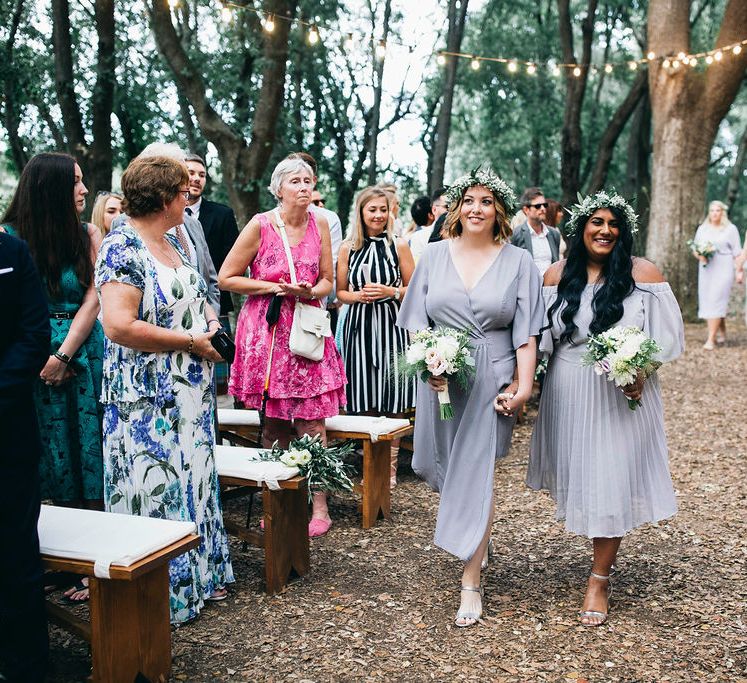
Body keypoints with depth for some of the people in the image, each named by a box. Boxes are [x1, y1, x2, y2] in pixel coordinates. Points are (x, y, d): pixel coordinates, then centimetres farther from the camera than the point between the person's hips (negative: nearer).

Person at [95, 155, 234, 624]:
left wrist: (212, 324, 0)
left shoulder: (175, 243, 10)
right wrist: (190, 342, -19)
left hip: (191, 394, 8)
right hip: (147, 399, -8)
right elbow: (119, 326, -26)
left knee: (193, 480, 15)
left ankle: (198, 576, 29)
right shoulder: (122, 246, -16)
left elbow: (195, 298, 23)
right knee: (157, 489, 0)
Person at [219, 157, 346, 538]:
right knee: (274, 424, 5)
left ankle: (318, 505, 5)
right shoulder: (260, 225, -4)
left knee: (311, 424, -3)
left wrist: (310, 291, -8)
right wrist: (272, 286, -10)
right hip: (267, 331, -2)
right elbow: (226, 278, -2)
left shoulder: (319, 224, 6)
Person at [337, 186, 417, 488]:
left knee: (392, 403, 0)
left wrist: (391, 292, -12)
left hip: (391, 325, -1)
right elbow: (340, 291, 11)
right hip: (359, 326, 2)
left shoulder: (398, 245, 2)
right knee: (365, 403, 4)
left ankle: (390, 466, 10)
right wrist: (359, 296, -9)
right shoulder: (348, 248, 6)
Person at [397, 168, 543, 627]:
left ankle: (471, 582, 6)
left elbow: (526, 333, -3)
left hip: (492, 379, -3)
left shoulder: (518, 262, 0)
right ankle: (480, 536, 43)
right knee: (439, 464, 13)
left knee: (476, 475, -3)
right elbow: (416, 320, 6)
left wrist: (524, 384, -12)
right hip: (441, 376, 3)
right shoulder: (435, 256, 6)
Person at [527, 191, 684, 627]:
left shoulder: (642, 273, -5)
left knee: (611, 482, -2)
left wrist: (642, 370, -18)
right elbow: (539, 335, 6)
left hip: (623, 397, -3)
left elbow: (666, 334, -2)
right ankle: (606, 551, 38)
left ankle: (600, 580, 12)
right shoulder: (558, 276, 3)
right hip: (568, 395, 3)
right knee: (578, 476, 12)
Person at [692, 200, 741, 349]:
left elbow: (737, 253, 1)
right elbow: (695, 249, 16)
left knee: (716, 301, -13)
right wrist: (700, 256, -6)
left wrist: (739, 271, -7)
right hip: (706, 268, 5)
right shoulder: (702, 229, 13)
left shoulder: (731, 229, 2)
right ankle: (722, 333, 24)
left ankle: (711, 340, -16)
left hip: (723, 269, -5)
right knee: (707, 301, 6)